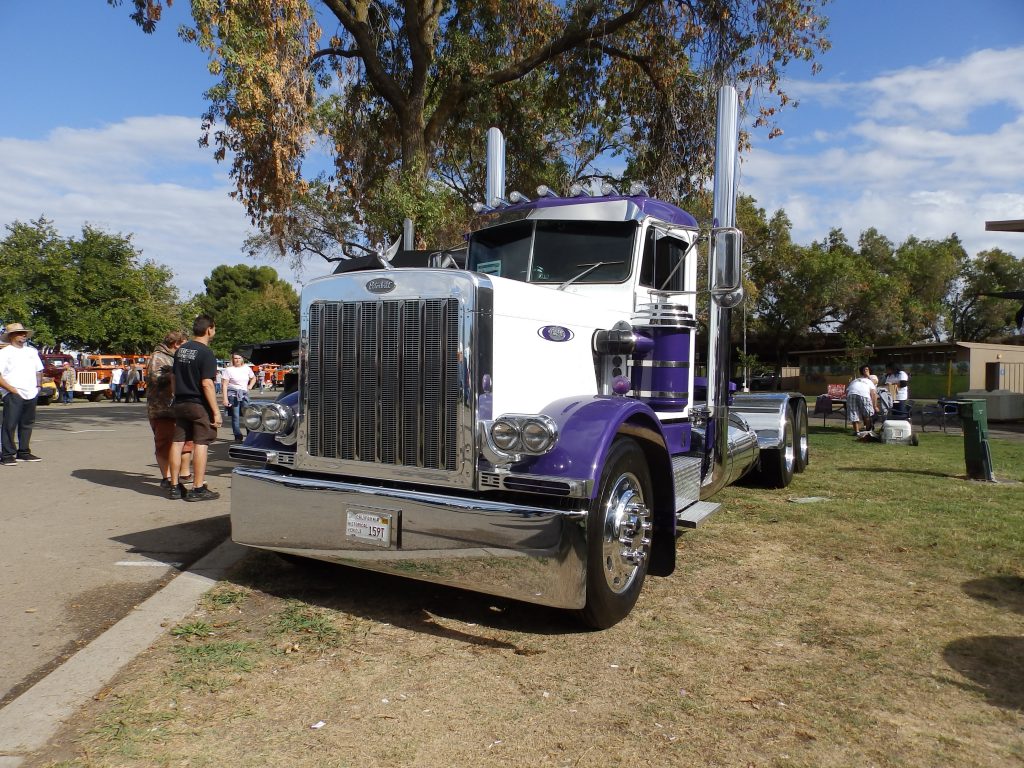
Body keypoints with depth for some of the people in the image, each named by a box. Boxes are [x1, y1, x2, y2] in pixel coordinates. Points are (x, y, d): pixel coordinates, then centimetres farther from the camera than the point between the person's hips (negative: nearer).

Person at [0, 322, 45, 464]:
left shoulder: (32, 351, 17)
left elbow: (39, 371, 26)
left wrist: (38, 385, 13)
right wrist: (12, 389, -14)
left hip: (31, 394, 6)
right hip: (13, 395, -6)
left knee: (27, 424, 10)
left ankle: (23, 452, 18)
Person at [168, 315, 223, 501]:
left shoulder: (180, 350, 11)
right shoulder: (206, 353, -13)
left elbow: (174, 378, 17)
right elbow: (206, 384, -19)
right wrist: (216, 411, -16)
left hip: (180, 404, 8)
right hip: (199, 405, -8)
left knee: (178, 442, 10)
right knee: (201, 444, -3)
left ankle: (175, 486, 17)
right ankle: (198, 489, -3)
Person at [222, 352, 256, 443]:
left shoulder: (247, 368, 8)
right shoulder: (229, 369, -3)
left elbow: (253, 378, 26)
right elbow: (225, 385, -6)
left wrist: (250, 386, 8)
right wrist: (225, 398, -14)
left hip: (244, 394, 3)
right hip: (233, 394, -3)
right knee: (236, 416, -3)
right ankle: (238, 436, 2)